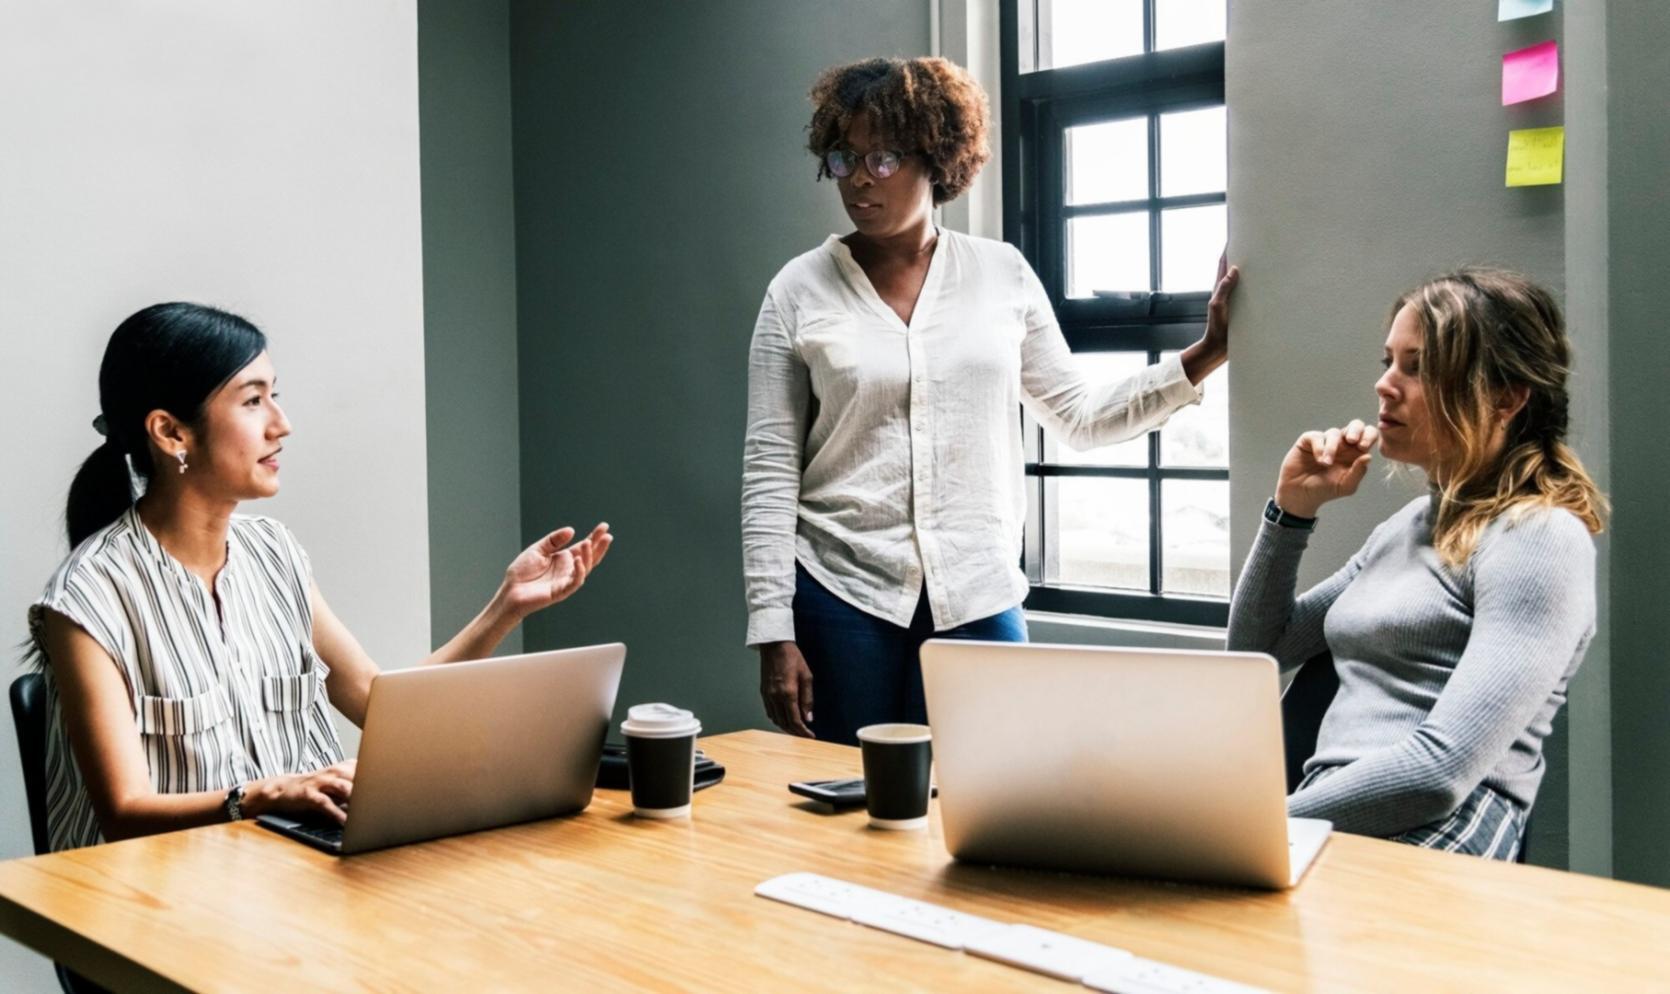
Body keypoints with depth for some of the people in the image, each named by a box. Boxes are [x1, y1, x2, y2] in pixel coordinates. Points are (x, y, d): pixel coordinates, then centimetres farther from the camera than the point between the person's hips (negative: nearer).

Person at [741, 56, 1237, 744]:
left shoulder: (1003, 274, 5)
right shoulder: (800, 291, -1)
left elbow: (1079, 418, 11)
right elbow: (769, 471, -2)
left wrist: (1208, 352, 1)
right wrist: (774, 633, -6)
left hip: (979, 598, 1)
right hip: (842, 592, -1)